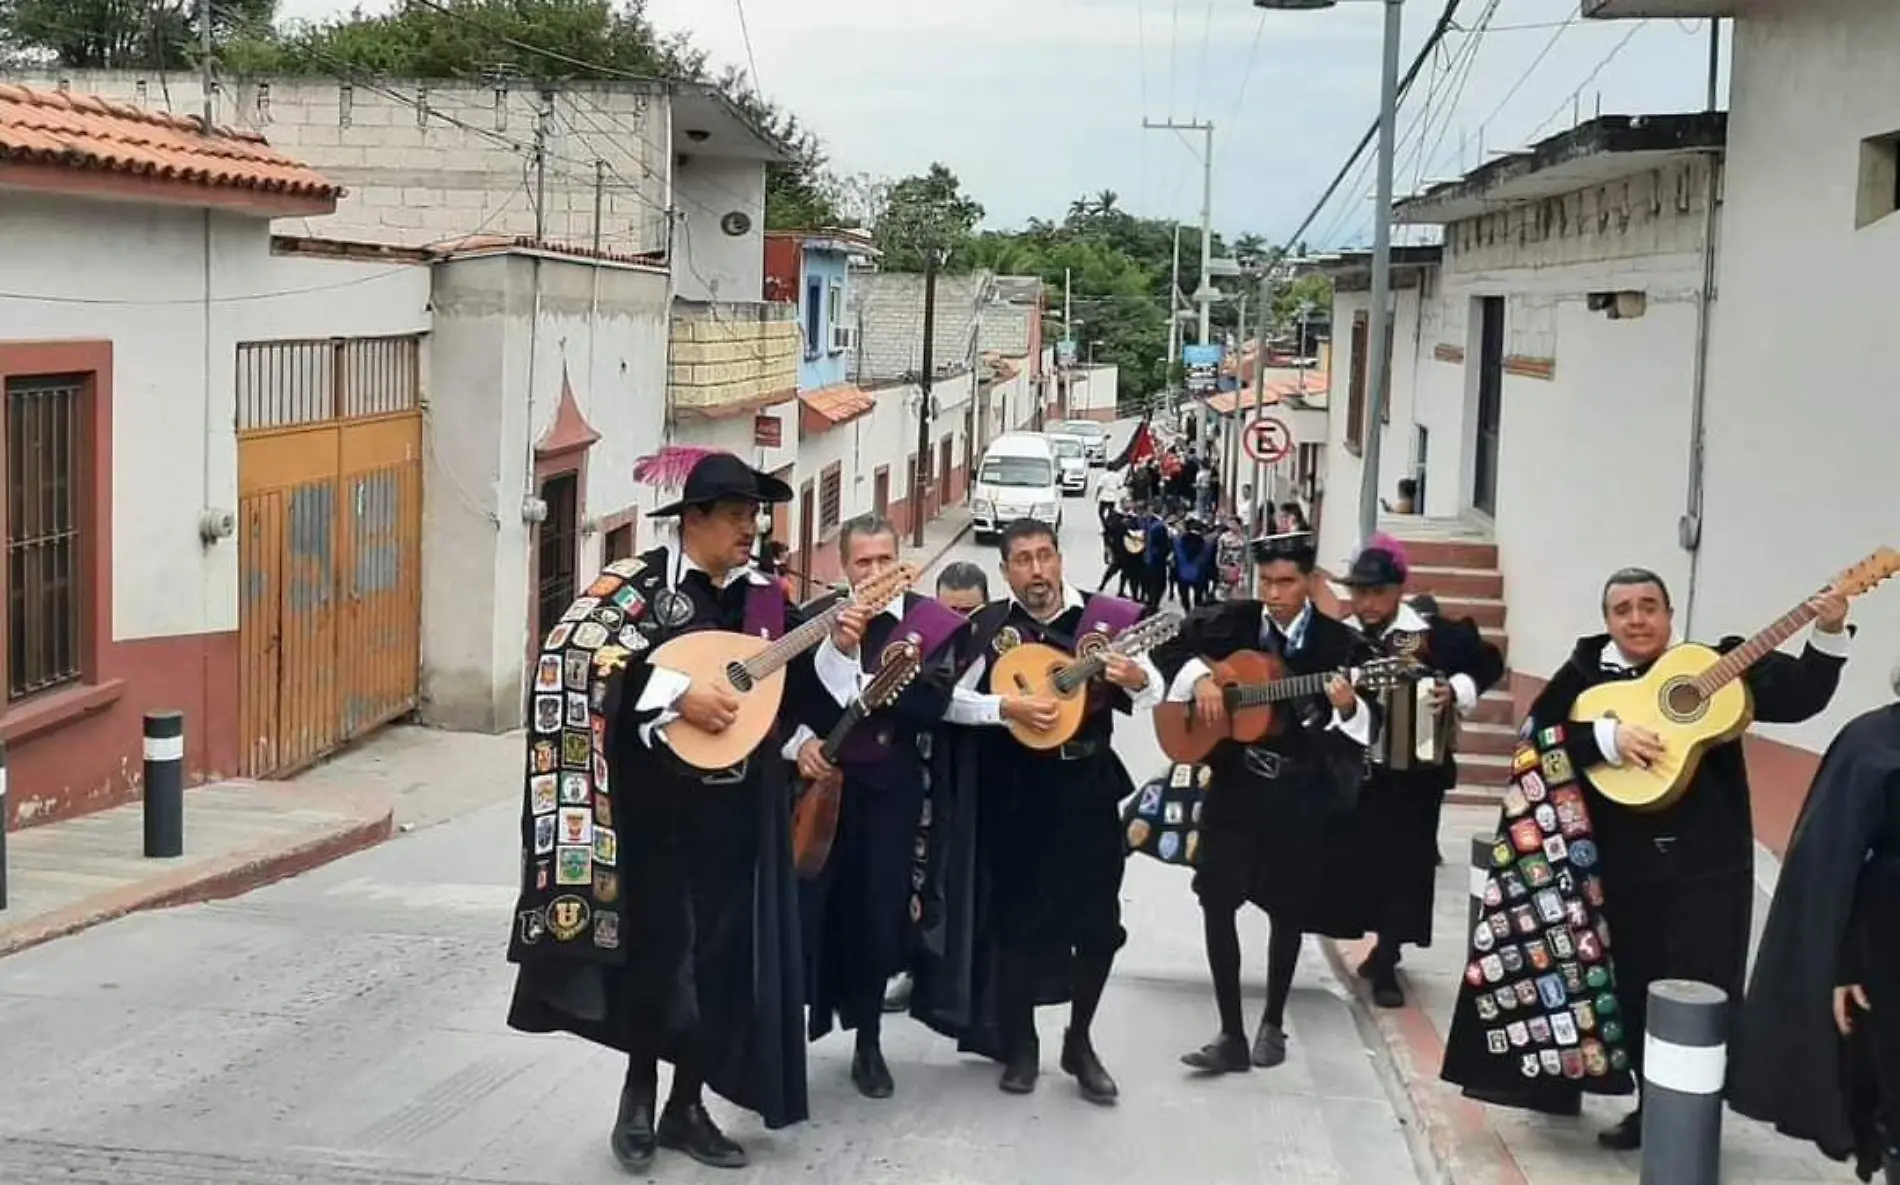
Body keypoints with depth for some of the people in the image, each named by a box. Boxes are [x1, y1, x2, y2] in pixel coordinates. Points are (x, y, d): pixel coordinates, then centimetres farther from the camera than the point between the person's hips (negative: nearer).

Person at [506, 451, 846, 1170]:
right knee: (653, 951, 3)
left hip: (739, 810, 5)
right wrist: (678, 692, -26)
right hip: (658, 808, -5)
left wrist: (833, 645, -6)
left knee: (726, 959, 7)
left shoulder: (765, 596, 8)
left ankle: (687, 1107, 22)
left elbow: (795, 691, 14)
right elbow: (571, 649, -24)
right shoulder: (641, 583, -9)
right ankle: (639, 1090, 26)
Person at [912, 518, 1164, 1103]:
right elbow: (947, 699, -6)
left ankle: (1079, 1042, 25)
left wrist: (1137, 679, -22)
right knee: (1017, 920, 7)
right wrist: (1005, 706, -20)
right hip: (1016, 791, -1)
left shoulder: (1105, 616, -1)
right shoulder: (988, 626, -3)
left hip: (1089, 785, 1)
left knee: (1098, 921, 6)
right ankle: (1020, 1044, 23)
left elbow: (1155, 695, 0)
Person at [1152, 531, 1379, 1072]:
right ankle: (1231, 1034, 5)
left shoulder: (1339, 643, -7)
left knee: (1288, 907, 11)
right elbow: (1169, 642, 6)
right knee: (1217, 900, -3)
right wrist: (1199, 675, -11)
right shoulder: (1234, 621, -1)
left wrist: (1348, 709, -30)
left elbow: (1368, 726, -8)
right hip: (1234, 783, 1)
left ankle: (1272, 1023, 30)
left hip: (1300, 793, -1)